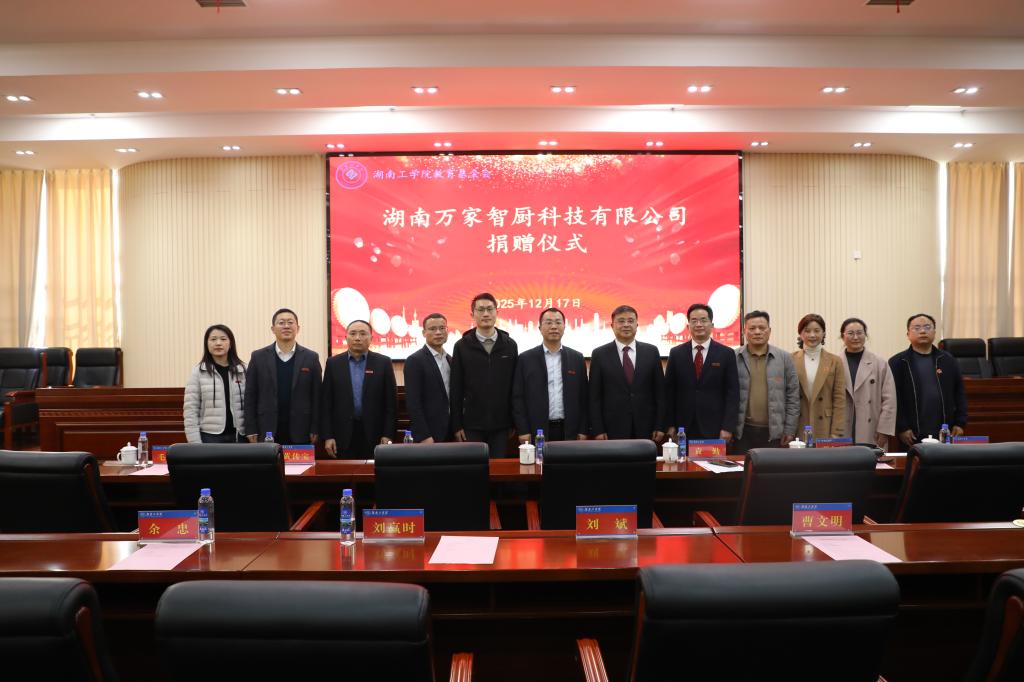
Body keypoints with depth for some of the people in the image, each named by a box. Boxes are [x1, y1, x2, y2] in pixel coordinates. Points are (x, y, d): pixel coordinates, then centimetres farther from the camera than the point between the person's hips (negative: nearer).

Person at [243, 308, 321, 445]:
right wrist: (251, 430, -2)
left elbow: (316, 396, 3)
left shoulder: (311, 357, 3)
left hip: (300, 432, 0)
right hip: (267, 432, 0)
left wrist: (315, 430, -2)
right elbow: (250, 395, 4)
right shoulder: (258, 357, 4)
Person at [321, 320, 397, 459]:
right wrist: (327, 436, -1)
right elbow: (325, 403, 5)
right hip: (343, 435, 1)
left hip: (374, 435, -1)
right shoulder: (333, 363, 6)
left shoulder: (383, 362, 3)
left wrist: (388, 435, -4)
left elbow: (391, 402, 2)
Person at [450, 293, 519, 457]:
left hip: (501, 424, 1)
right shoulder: (462, 346, 0)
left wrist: (514, 421, 4)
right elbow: (456, 389, 0)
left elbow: (515, 385, 6)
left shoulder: (510, 345, 4)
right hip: (472, 424, -1)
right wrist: (456, 425, -3)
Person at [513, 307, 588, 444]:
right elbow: (518, 397, 0)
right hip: (537, 431, -1)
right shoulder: (526, 359, 2)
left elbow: (583, 397, 8)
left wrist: (583, 430, 3)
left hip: (569, 431, 2)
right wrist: (523, 431, -6)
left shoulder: (577, 358, 8)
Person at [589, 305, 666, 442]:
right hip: (613, 429, -1)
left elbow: (660, 391, 7)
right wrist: (598, 430, -6)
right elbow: (594, 396, 1)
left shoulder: (651, 351, 6)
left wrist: (660, 426, 1)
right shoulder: (600, 354, 2)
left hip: (646, 429, 1)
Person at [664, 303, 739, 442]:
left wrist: (727, 427, -7)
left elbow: (732, 393, 0)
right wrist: (670, 425, 1)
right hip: (684, 428, 1)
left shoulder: (726, 354, 2)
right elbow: (669, 391, 6)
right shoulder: (676, 353, 6)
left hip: (715, 429, -1)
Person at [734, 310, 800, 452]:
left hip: (774, 432, 1)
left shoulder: (784, 358, 6)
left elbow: (793, 396, 6)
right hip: (742, 431, -1)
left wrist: (789, 430, 2)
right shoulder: (734, 359, 2)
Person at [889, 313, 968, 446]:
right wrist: (901, 428, -12)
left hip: (945, 435, 3)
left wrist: (960, 423, 6)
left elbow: (959, 394, 12)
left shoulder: (948, 361, 10)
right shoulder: (897, 363, -2)